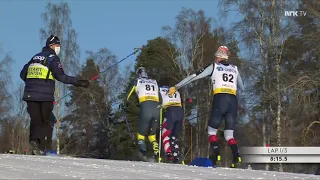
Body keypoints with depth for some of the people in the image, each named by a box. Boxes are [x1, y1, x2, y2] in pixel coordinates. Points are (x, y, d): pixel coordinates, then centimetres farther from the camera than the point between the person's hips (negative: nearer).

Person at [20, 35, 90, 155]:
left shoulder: (35, 57, 18)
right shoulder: (52, 58, -2)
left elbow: (23, 74, 20)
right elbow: (60, 76, -14)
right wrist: (78, 82, -14)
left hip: (30, 94, 5)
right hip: (45, 96, -5)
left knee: (35, 121, 11)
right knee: (45, 122, 4)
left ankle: (34, 141, -7)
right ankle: (37, 140, -20)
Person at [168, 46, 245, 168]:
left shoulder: (214, 67, 11)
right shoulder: (235, 69, 20)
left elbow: (194, 76, 11)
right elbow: (242, 87, 32)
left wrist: (176, 87, 15)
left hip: (220, 99, -3)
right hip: (233, 101, 3)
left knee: (212, 130, 10)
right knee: (229, 135, 8)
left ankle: (215, 155, -13)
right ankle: (236, 156, -17)